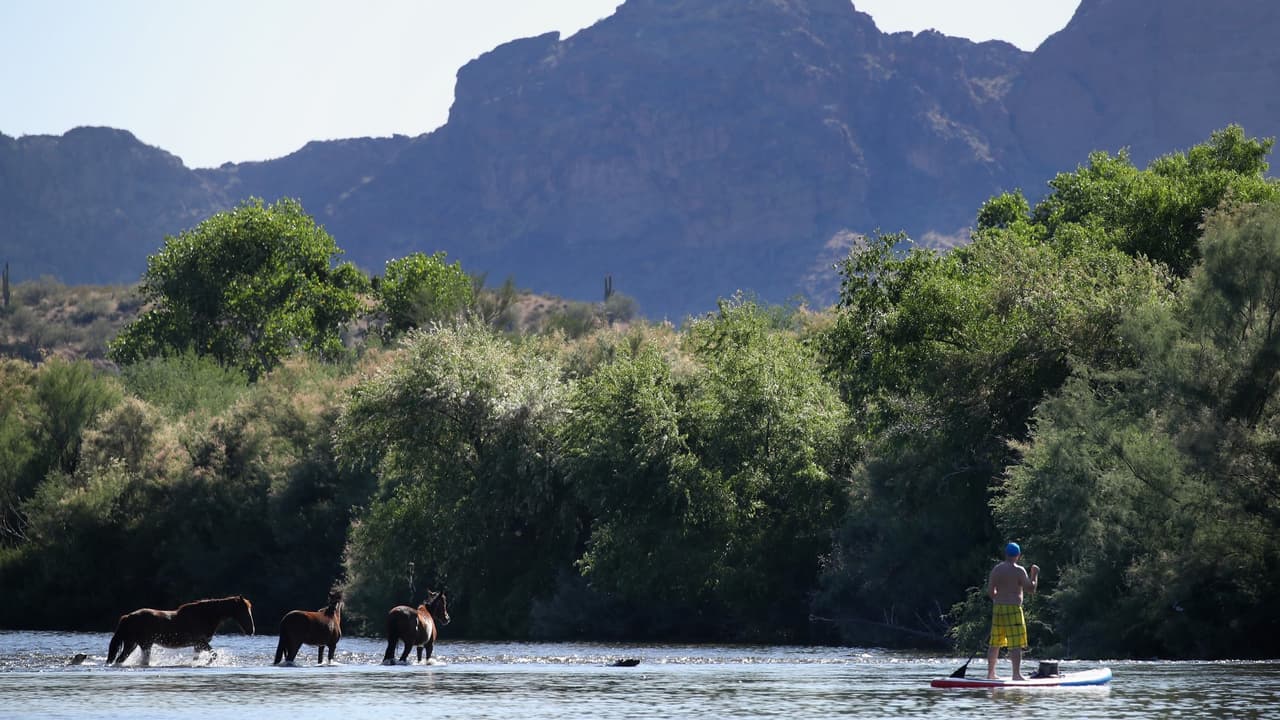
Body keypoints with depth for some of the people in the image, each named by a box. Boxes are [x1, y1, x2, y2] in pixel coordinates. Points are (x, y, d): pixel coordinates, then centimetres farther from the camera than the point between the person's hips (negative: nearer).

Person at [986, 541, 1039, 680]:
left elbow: (990, 591, 6)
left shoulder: (996, 569, 6)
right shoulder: (1019, 570, -9)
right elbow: (1030, 589, -10)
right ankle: (1017, 674, -10)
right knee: (1016, 644, -5)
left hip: (997, 608, 6)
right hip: (1013, 609, -6)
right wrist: (1034, 575, 4)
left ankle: (990, 673, 18)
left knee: (995, 643, 13)